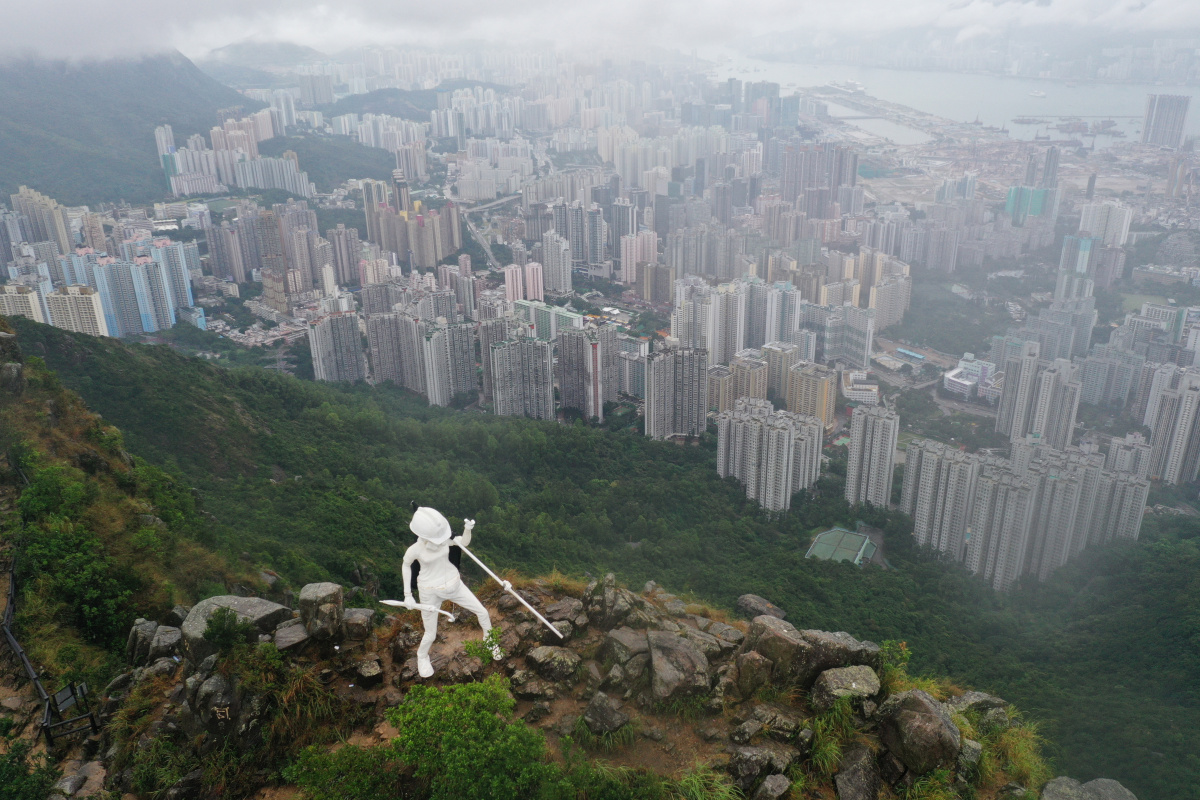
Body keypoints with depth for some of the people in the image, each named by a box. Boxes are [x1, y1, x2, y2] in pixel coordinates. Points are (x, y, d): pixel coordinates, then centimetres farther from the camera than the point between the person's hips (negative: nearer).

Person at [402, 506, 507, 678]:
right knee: (430, 635, 7)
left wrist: (468, 529, -23)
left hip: (453, 585, 4)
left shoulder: (444, 539, -16)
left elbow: (464, 542, -1)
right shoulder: (415, 550, -24)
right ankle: (422, 657, 43)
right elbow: (406, 567, -4)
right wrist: (408, 594, -3)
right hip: (431, 592, -3)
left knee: (482, 612, 7)